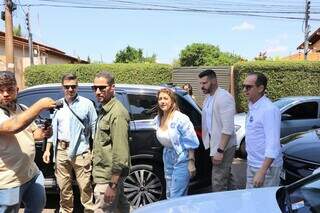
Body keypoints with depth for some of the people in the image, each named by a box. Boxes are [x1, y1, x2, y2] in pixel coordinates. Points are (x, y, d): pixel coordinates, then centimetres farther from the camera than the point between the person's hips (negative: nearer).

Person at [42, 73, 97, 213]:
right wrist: (47, 149, 12)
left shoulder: (87, 104, -1)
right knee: (63, 185, 14)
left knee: (84, 185, -1)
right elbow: (53, 129, 15)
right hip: (61, 150, 4)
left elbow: (94, 127, -1)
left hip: (80, 151, -4)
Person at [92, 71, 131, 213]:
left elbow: (120, 152, -25)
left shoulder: (117, 113, -20)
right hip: (106, 174, 10)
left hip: (108, 177, -10)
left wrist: (113, 185, -23)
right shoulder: (105, 110, 12)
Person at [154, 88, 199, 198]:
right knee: (169, 195, 16)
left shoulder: (180, 119, -18)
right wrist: (166, 155, 13)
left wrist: (191, 162, -18)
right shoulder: (158, 119, 1)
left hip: (182, 160, -7)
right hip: (168, 160, 7)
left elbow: (190, 142, -16)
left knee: (176, 197, -6)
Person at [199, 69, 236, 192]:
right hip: (215, 145, 9)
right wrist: (211, 147, 13)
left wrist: (220, 151, -25)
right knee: (226, 180, 19)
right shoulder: (208, 98, 10)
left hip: (224, 146, -9)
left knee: (218, 185, -5)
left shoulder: (224, 97, -19)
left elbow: (228, 128, -24)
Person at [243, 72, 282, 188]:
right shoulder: (252, 107, 8)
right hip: (251, 165, 9)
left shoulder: (269, 110, -21)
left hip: (266, 166, -8)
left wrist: (262, 172, -28)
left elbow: (273, 145, -25)